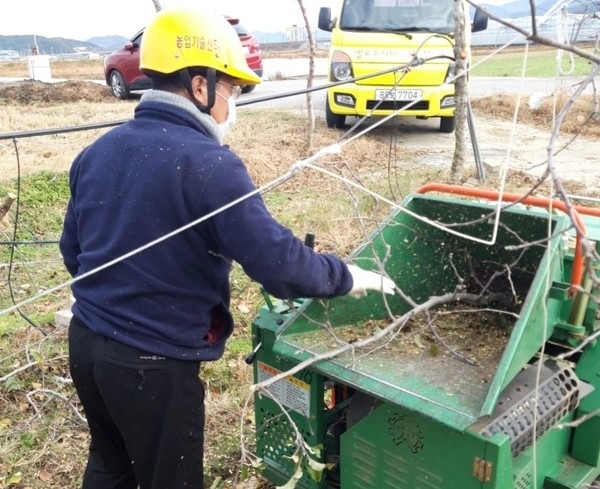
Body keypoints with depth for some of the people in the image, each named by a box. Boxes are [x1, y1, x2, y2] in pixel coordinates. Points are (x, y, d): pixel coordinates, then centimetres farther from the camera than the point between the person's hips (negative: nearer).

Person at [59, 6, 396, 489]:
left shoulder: (96, 152, 3)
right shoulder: (209, 165, -22)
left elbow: (72, 251, 12)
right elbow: (278, 262, -24)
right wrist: (346, 277, -7)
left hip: (85, 341, 8)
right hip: (152, 364, -7)